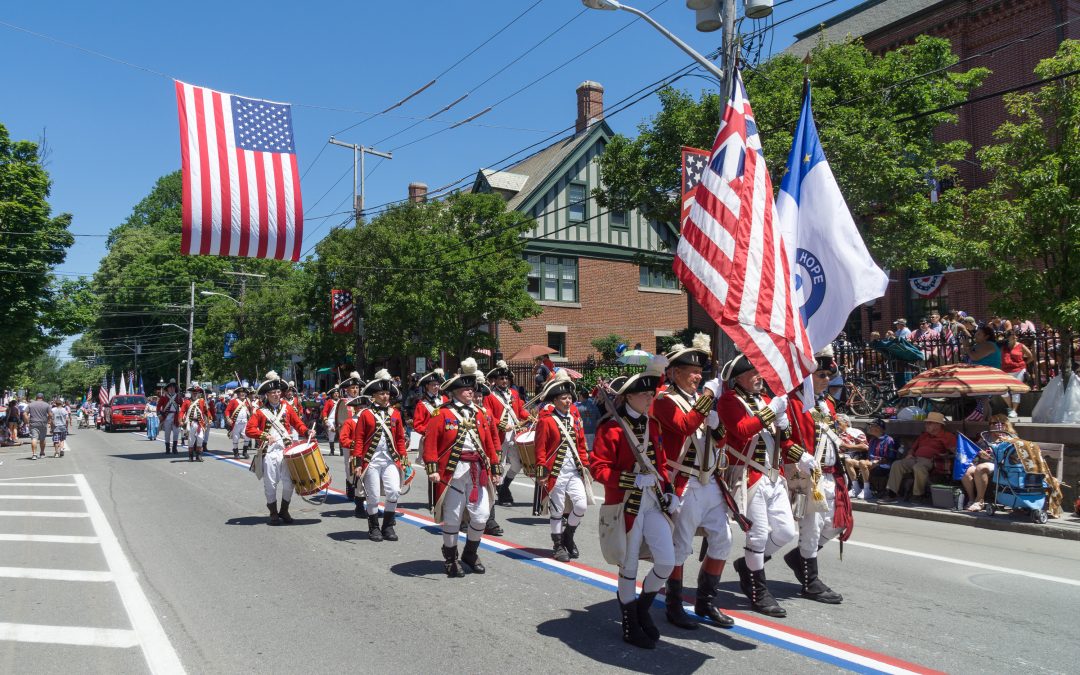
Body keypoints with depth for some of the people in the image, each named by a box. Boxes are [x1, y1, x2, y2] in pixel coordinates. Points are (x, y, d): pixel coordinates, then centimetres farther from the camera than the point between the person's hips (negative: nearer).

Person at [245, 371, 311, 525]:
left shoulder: (287, 408, 10)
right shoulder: (261, 412, 3)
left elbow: (298, 424, 11)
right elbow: (249, 430, -4)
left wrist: (307, 432, -8)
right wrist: (265, 435, -16)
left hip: (286, 450, 2)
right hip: (269, 453, -2)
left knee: (288, 483, 0)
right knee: (270, 484, 2)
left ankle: (284, 511, 19)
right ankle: (273, 513, 18)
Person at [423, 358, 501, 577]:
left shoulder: (478, 413, 11)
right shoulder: (442, 414, -6)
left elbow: (488, 442, 15)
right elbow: (430, 442, -11)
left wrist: (494, 467, 14)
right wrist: (432, 469, -18)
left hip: (477, 472, 5)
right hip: (452, 473, -5)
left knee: (481, 516, 6)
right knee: (452, 517, 5)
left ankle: (470, 554, 28)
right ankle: (450, 559, 22)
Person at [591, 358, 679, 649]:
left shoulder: (651, 425, 10)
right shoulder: (611, 428, -12)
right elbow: (598, 467, -15)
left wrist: (669, 492, 7)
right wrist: (632, 480, -24)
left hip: (654, 502, 6)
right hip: (627, 505, -6)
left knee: (667, 563, 2)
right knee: (629, 566, 5)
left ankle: (642, 609, 28)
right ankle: (630, 625, 24)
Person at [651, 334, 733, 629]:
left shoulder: (700, 400, 17)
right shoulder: (665, 401, -8)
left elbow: (720, 442, 18)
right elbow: (684, 426, -28)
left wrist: (715, 423, -2)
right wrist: (708, 395, -23)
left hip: (710, 483, 8)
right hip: (684, 486, -8)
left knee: (722, 542, 10)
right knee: (680, 548, 0)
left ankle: (706, 603, 23)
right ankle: (674, 606, 16)